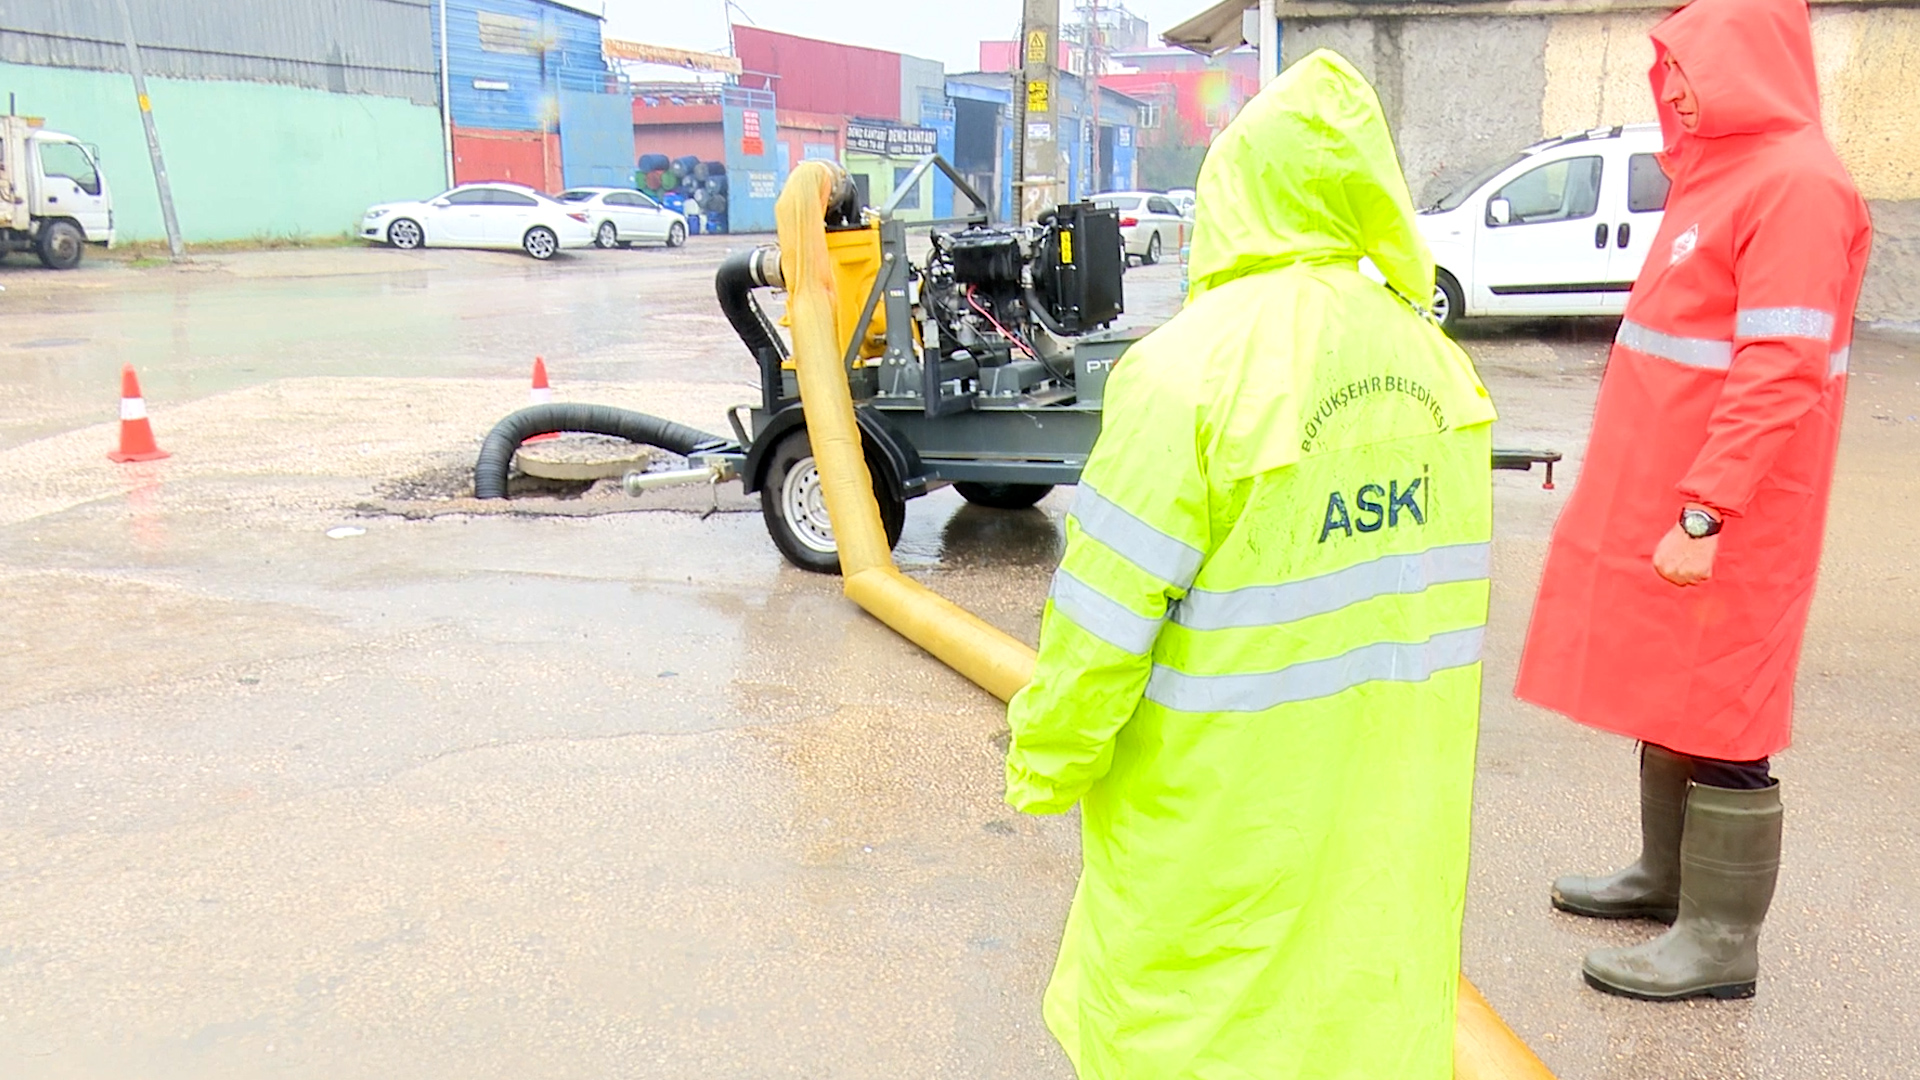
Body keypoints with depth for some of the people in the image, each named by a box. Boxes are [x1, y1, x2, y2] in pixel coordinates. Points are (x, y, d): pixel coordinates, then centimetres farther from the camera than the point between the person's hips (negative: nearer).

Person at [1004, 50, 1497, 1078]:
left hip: (1212, 823, -6)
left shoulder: (1188, 369, -20)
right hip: (1391, 797, 6)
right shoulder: (1436, 361, 0)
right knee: (1373, 996, 23)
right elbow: (1446, 589, 9)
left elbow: (1104, 619, -18)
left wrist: (1044, 764, -3)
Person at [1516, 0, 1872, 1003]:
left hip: (1721, 525, -9)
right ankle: (1666, 875, 32)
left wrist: (1706, 513, -24)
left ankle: (1723, 938, 10)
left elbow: (1781, 372, -22)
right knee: (1664, 691, 18)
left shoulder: (1796, 184, -16)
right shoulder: (1717, 172, 14)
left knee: (1718, 720, -1)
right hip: (1659, 498, 9)